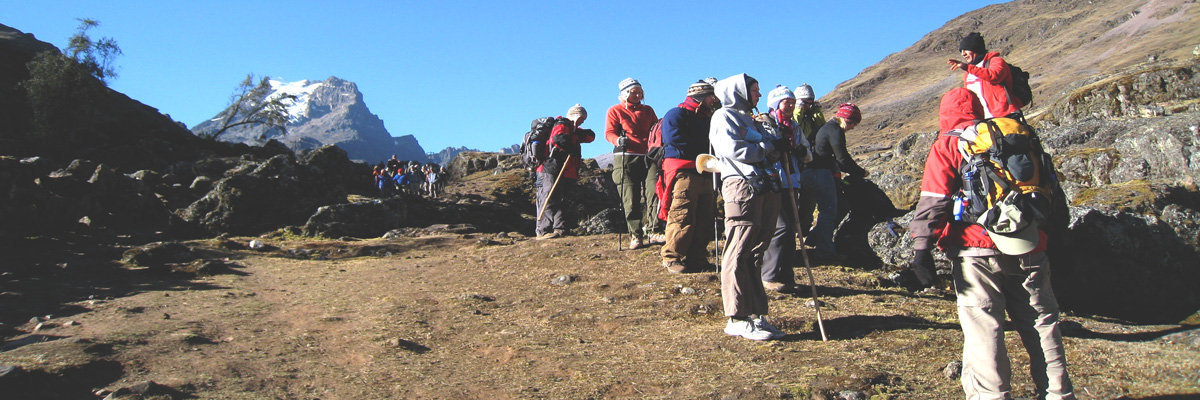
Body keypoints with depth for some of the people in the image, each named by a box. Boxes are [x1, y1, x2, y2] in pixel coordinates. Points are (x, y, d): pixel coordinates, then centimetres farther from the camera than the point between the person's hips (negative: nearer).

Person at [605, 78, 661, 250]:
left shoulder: (648, 110, 22)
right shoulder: (615, 111, 11)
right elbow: (609, 132, 0)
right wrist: (618, 140, -22)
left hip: (648, 157, 3)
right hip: (626, 158, -3)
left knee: (654, 190, -15)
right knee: (630, 199, -6)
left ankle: (653, 230, -11)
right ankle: (635, 235, 1)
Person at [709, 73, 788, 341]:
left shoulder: (748, 119, 30)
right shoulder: (724, 116, 2)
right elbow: (734, 150, -12)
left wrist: (783, 146, 9)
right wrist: (769, 146, -4)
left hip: (765, 189, 9)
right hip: (742, 187, -9)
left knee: (755, 255, 7)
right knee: (738, 255, -10)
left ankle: (755, 315, 10)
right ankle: (737, 319, -9)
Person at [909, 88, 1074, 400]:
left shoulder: (947, 146, 2)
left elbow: (933, 201, -9)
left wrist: (922, 247, -11)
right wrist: (1045, 240, 30)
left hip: (978, 250, -5)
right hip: (1029, 250, 5)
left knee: (983, 326, -3)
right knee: (1040, 322, 12)